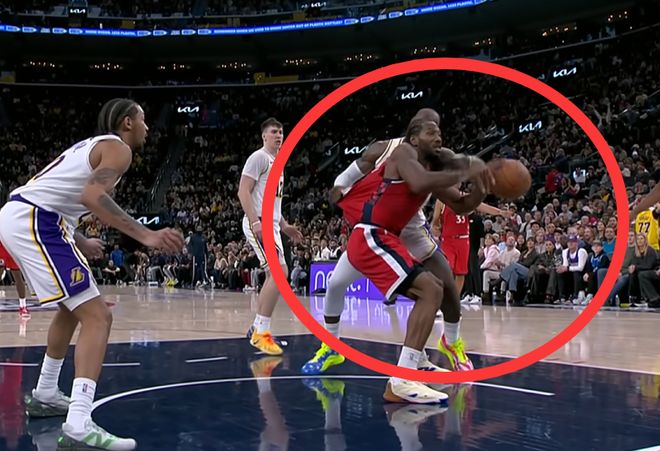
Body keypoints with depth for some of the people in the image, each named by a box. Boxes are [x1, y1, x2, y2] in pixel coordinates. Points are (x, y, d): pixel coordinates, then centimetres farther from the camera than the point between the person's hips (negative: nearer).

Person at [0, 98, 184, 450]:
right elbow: (92, 195, -22)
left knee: (72, 307, 28)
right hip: (34, 222, -10)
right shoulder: (118, 148, -2)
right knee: (97, 316, -14)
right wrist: (147, 236, -27)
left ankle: (45, 396, 38)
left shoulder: (94, 145, 27)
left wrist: (80, 244, 40)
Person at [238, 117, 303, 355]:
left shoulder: (277, 163, 23)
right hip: (259, 222, -10)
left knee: (274, 275, 10)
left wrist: (284, 226, 20)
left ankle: (257, 328, 18)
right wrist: (255, 222, -25)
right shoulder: (258, 157, -6)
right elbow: (243, 191, -15)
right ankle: (262, 331, -16)